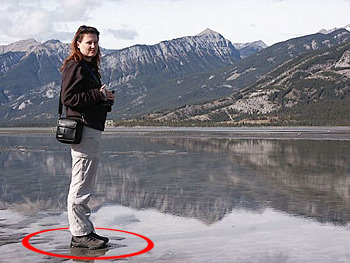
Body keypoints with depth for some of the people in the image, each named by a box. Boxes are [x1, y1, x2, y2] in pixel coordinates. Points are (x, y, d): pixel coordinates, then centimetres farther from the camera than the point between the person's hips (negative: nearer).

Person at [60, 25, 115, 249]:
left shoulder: (90, 67, 22)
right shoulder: (75, 66, -8)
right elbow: (68, 98, -18)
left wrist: (107, 101, 8)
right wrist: (99, 95, -18)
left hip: (92, 130, 11)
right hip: (82, 130, -11)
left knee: (87, 186, 15)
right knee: (80, 186, -7)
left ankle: (85, 231, 23)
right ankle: (79, 234, -1)